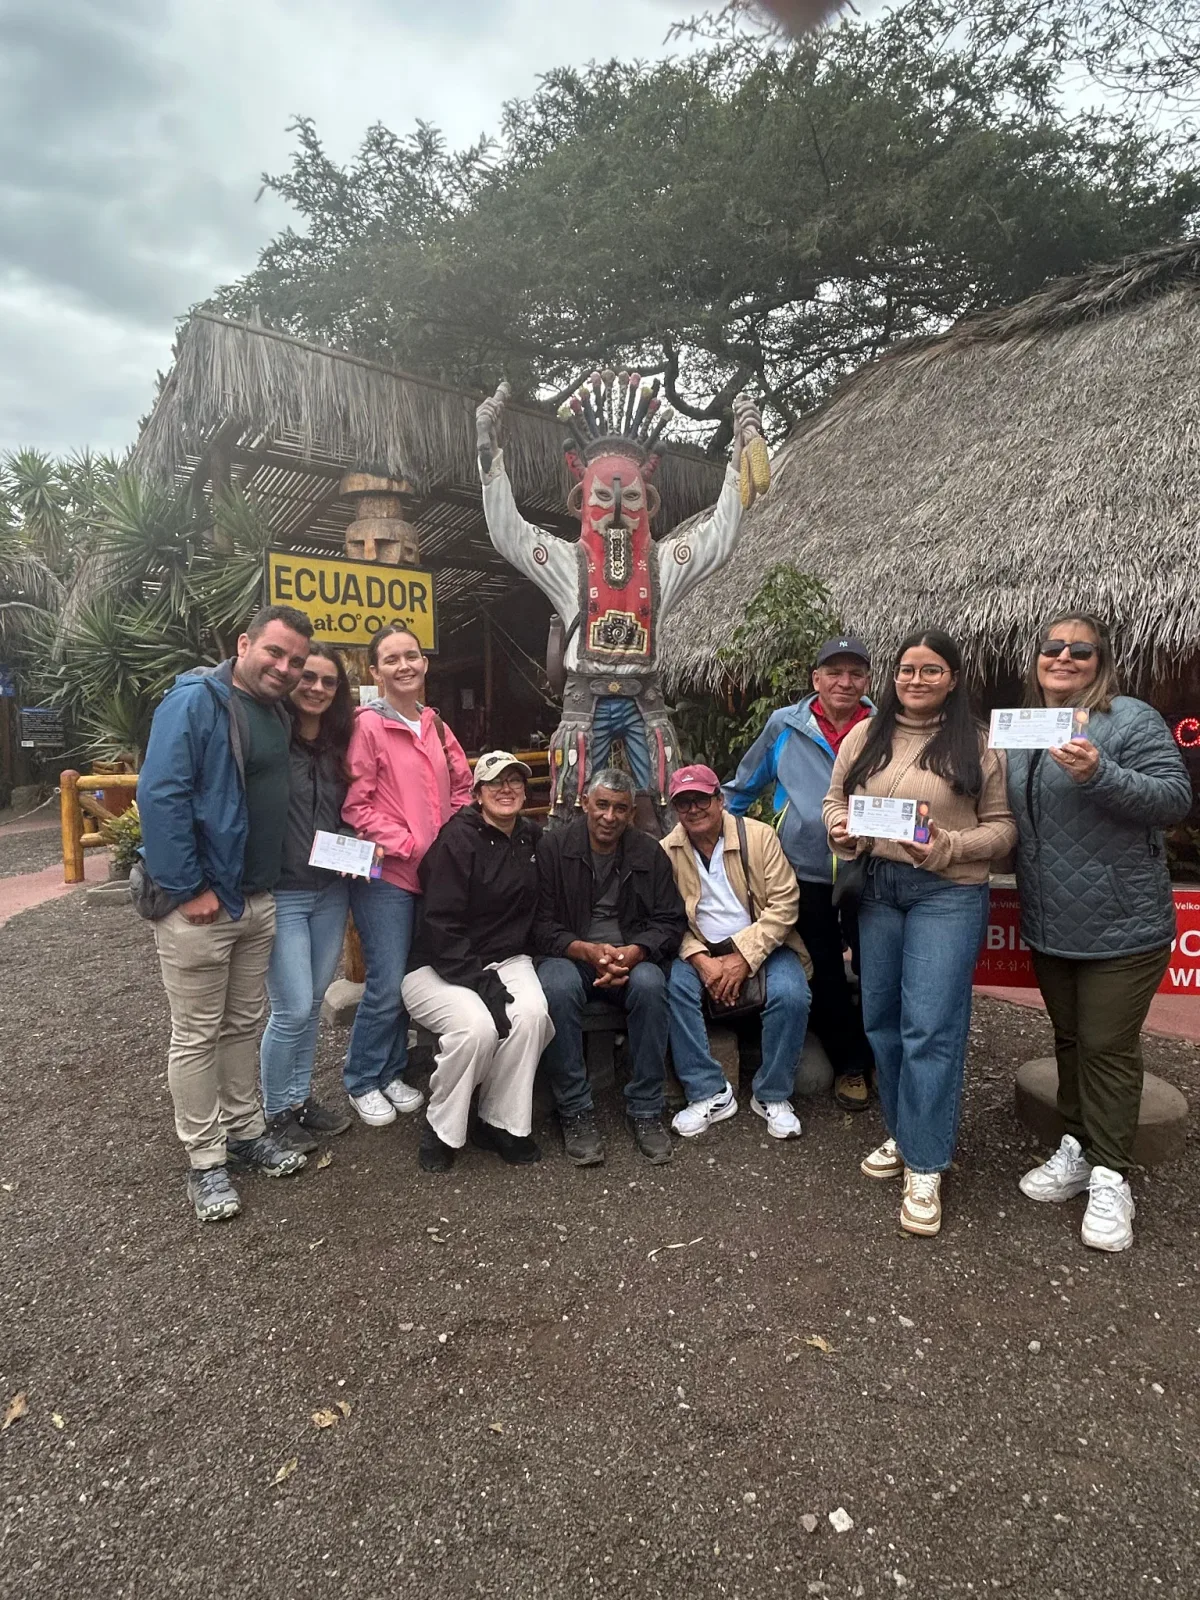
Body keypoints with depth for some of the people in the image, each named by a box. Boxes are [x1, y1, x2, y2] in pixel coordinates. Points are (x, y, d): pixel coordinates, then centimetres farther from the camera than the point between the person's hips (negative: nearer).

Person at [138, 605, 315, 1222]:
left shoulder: (276, 715, 12)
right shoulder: (194, 701, -14)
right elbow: (160, 795, -21)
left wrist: (266, 881, 11)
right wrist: (188, 888, -21)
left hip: (258, 900, 8)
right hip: (198, 905, -8)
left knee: (244, 1024, 18)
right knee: (197, 1035, 5)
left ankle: (245, 1131, 33)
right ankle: (206, 1161, 18)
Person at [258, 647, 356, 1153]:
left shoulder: (337, 744, 9)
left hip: (331, 891, 6)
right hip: (281, 893, -6)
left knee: (313, 1003, 15)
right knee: (293, 1010, -2)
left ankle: (301, 1096, 32)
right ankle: (276, 1111, 19)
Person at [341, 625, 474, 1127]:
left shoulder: (433, 723, 10)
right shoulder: (368, 725, -9)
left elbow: (461, 786, 18)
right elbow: (356, 806, -12)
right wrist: (411, 845, -15)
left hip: (433, 873, 6)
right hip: (386, 874, -6)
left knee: (411, 981, 13)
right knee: (387, 986, -3)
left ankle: (391, 1074, 30)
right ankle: (362, 1083, 19)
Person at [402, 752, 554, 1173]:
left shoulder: (531, 837, 8)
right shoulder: (457, 839, -12)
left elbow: (536, 906, 17)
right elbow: (440, 925, -17)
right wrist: (480, 980, -24)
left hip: (506, 960, 5)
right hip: (438, 968, -5)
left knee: (532, 1013, -26)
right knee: (478, 1024, -32)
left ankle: (500, 1122, -7)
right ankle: (441, 1130, -6)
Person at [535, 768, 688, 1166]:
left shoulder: (649, 853, 6)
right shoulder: (553, 846, -1)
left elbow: (671, 921, 3)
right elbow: (541, 924, -5)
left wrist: (634, 951, -17)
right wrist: (587, 950, -22)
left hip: (631, 957, 1)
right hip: (570, 954, -1)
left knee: (649, 984, -32)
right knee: (557, 987, -35)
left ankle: (645, 1110, -17)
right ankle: (575, 1112, -19)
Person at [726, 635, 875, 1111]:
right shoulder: (784, 726, 2)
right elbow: (744, 786, 13)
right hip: (806, 873, 1)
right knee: (824, 977, 11)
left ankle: (880, 1058, 28)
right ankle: (849, 1064, 29)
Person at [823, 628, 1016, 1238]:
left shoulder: (977, 745, -3)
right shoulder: (865, 736, 7)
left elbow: (1002, 826, -3)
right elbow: (835, 799, 13)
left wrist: (949, 847, -19)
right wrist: (842, 831, -8)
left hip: (949, 895, -4)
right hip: (876, 889, 5)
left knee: (931, 1028, -6)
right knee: (882, 1019, 13)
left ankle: (924, 1167, 6)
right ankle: (904, 1133, 32)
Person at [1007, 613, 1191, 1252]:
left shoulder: (1131, 719, -9)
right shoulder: (1020, 732, 10)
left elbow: (1175, 797, -16)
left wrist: (1099, 775, -29)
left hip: (1120, 928, -6)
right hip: (1049, 927, 6)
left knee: (1108, 1047, 1)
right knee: (1069, 1039, 17)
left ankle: (1110, 1178, 15)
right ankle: (1076, 1150, 31)